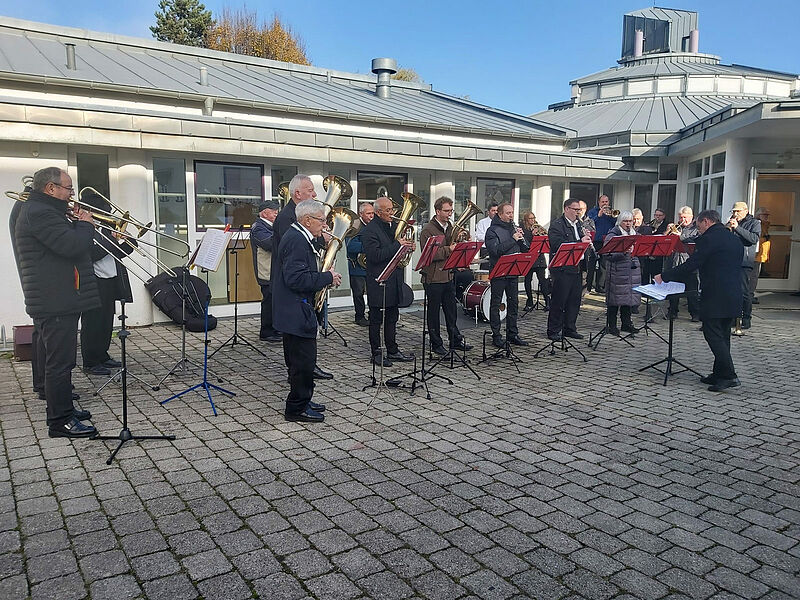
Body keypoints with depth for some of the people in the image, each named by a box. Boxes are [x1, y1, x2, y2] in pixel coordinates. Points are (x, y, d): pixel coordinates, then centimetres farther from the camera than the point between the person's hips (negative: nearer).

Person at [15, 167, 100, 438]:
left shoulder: (42, 210, 19)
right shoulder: (38, 213, -17)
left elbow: (69, 245, 21)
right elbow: (71, 245, -27)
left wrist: (79, 225, 6)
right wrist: (85, 225, -10)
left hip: (58, 301, 12)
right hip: (56, 303, -12)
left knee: (55, 360, 19)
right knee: (60, 362, -6)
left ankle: (61, 409, 32)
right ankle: (60, 422, 0)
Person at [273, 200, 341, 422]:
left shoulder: (299, 237, 14)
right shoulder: (296, 240, -19)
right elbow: (296, 279, -27)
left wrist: (324, 274, 5)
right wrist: (327, 277, -18)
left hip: (294, 310, 11)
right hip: (296, 311, -11)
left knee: (299, 360, 18)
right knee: (304, 360, -3)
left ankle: (301, 401, 29)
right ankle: (297, 408, 6)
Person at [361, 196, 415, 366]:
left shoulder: (393, 225, 12)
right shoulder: (369, 230, -13)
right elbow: (375, 256, -23)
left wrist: (407, 246, -1)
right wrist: (397, 245, -23)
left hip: (394, 281, 8)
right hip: (378, 282, -8)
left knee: (392, 318, 15)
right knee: (376, 320, 2)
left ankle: (392, 350, 25)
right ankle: (376, 354, 11)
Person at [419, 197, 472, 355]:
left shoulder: (450, 227, 12)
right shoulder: (427, 230, -11)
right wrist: (447, 250, -24)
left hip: (449, 276, 7)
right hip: (433, 278, -7)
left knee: (451, 310, 15)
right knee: (434, 312, 5)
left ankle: (455, 340, 26)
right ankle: (436, 344, 14)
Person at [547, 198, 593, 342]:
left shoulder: (577, 224, 16)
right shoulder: (556, 225, -11)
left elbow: (582, 242, 20)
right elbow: (559, 245, -23)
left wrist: (586, 238, -3)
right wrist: (580, 242, -26)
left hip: (575, 268, 8)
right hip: (562, 269, -8)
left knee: (575, 300, 12)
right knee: (558, 301, -2)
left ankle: (569, 329, 23)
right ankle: (553, 331, 7)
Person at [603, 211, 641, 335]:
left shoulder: (634, 233, 16)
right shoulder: (613, 234, -6)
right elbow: (609, 253, -16)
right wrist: (624, 252, -30)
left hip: (633, 270, 7)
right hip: (618, 270, -7)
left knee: (629, 297, 10)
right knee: (616, 298, -3)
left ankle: (627, 323, 21)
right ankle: (611, 325, 6)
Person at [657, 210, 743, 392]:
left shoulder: (708, 239, -10)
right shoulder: (734, 240, 17)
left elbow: (691, 265, -13)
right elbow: (736, 268, 21)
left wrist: (664, 276, -3)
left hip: (715, 297, -9)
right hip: (734, 298, 9)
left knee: (713, 335, -5)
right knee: (722, 335, 14)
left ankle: (729, 375, -9)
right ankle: (720, 373, 19)